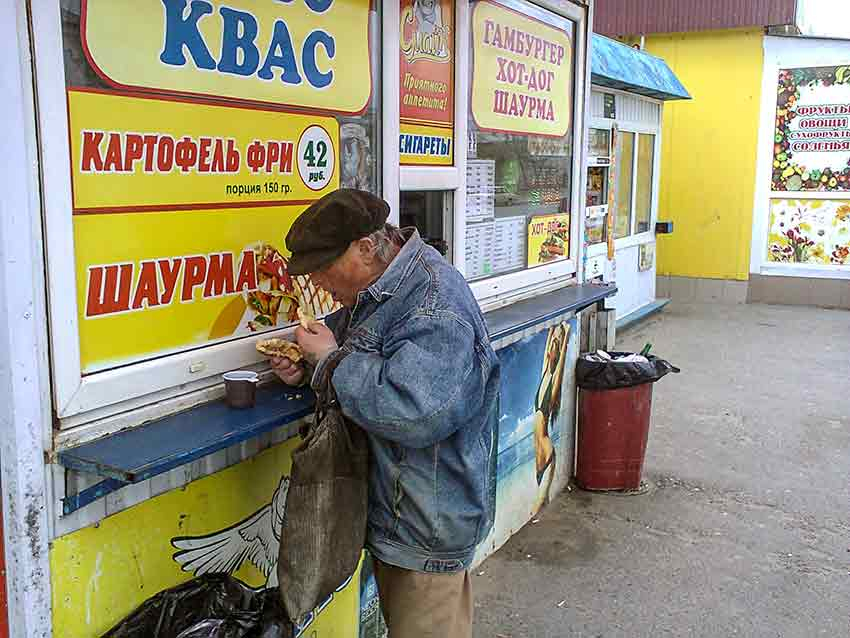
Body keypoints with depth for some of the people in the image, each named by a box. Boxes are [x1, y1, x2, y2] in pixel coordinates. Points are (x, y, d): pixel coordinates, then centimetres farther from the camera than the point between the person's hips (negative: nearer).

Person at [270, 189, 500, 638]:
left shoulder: (435, 308, -28)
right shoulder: (375, 287, 4)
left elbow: (416, 414, -39)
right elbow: (344, 332, 23)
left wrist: (332, 357, -26)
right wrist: (306, 365, -1)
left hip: (429, 526, -10)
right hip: (386, 501, 10)